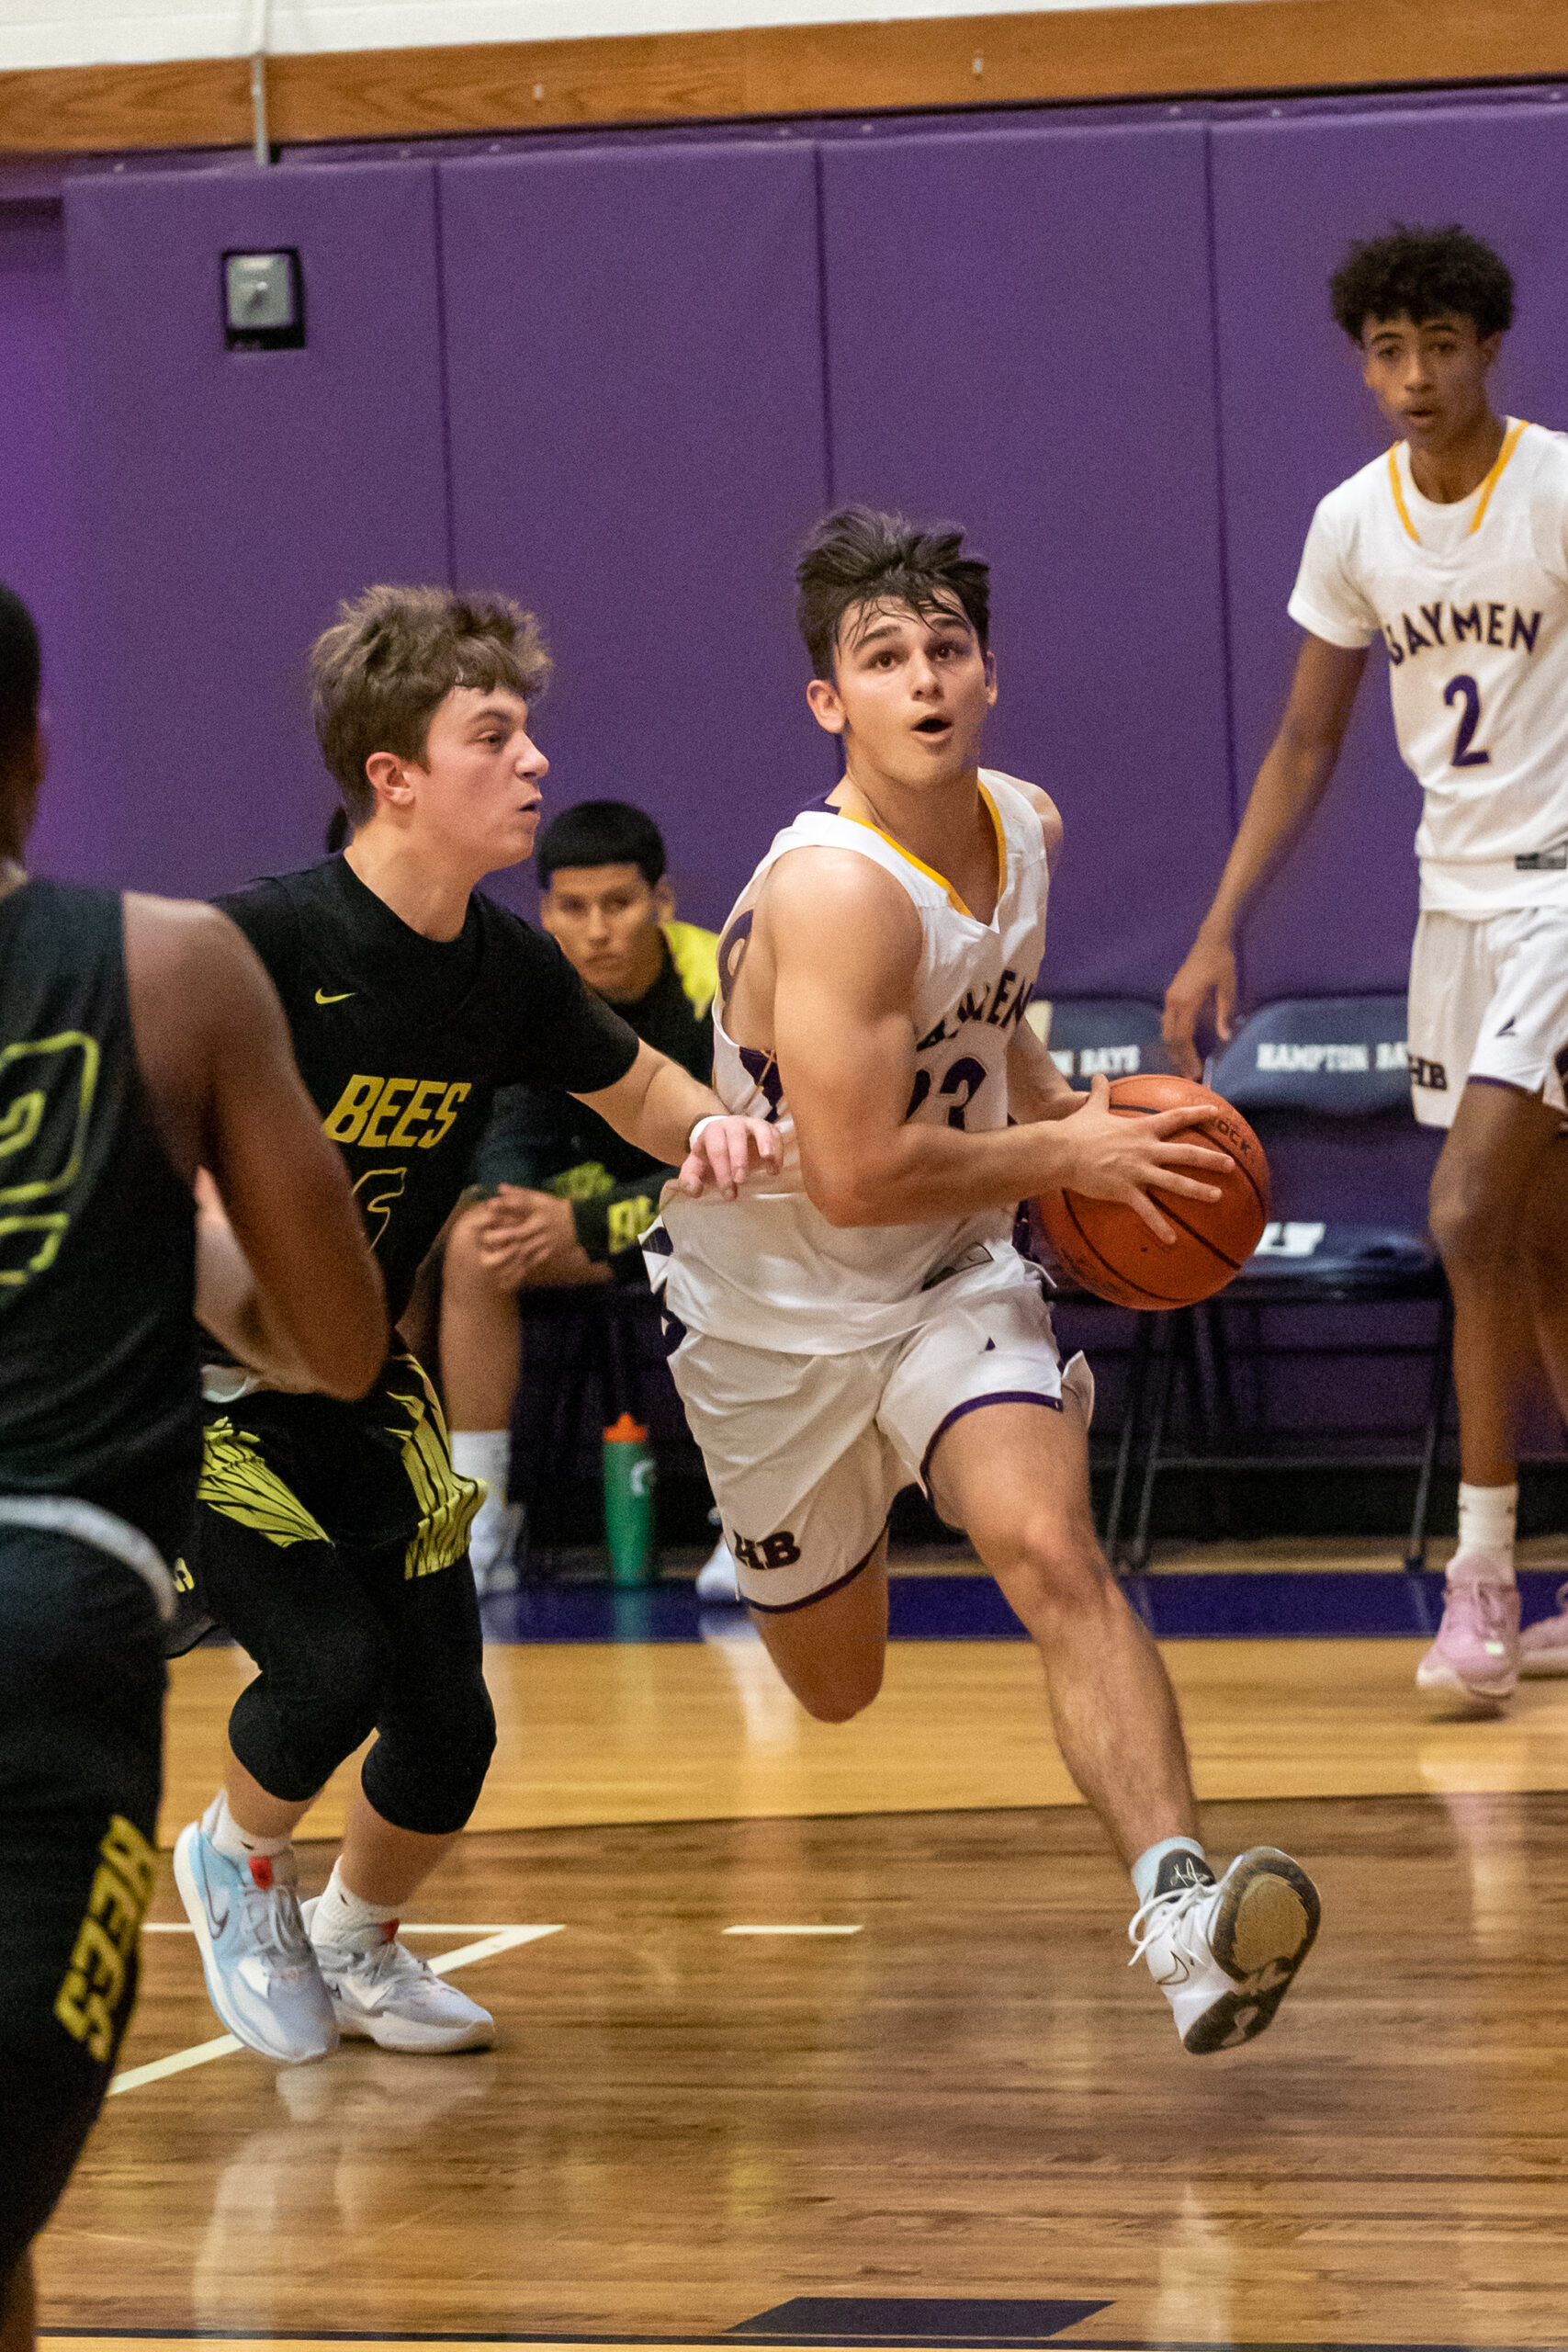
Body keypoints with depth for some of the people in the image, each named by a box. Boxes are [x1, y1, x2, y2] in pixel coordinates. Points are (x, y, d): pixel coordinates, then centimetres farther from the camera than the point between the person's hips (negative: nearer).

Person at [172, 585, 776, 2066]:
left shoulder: (507, 969, -5)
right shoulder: (266, 941, -24)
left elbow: (634, 1085, 13)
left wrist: (713, 1129, -10)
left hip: (361, 1391, 6)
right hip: (193, 1387, -6)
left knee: (448, 1724, 2)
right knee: (328, 1663, -19)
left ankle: (356, 1942, 33)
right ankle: (238, 1864, 15)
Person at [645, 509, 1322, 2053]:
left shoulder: (1023, 827, -4)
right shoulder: (833, 890, -29)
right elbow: (854, 1176, -33)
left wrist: (1065, 1103, 1)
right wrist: (1061, 1154, -21)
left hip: (949, 1280, 4)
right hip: (776, 1305, -4)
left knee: (1049, 1548, -25)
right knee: (834, 1687, 15)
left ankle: (1180, 1906, -37)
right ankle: (786, 1553, 53)